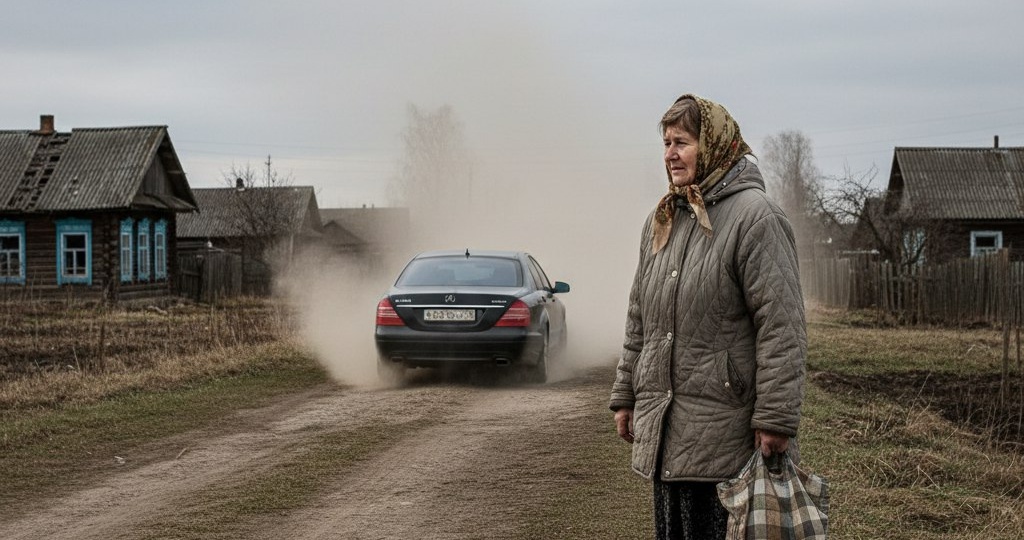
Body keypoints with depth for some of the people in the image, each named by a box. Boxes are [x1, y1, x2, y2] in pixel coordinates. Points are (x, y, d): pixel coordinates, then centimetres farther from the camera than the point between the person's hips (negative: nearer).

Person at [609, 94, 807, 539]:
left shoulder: (755, 216, -11)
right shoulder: (661, 222, 14)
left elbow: (781, 327, -16)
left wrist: (776, 420, -19)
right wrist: (626, 396, 18)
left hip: (726, 432, -8)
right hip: (663, 432, 8)